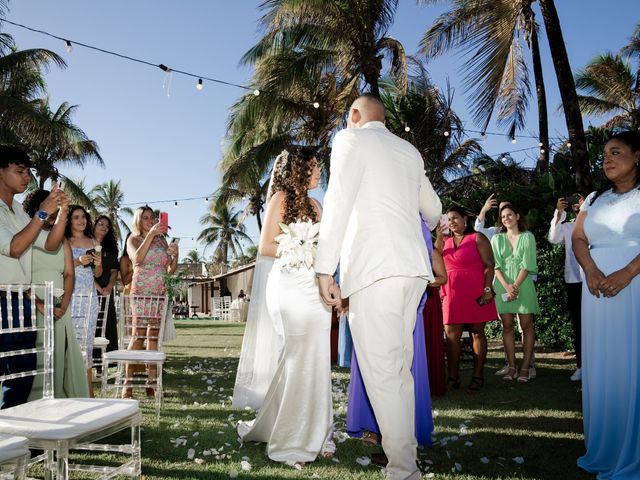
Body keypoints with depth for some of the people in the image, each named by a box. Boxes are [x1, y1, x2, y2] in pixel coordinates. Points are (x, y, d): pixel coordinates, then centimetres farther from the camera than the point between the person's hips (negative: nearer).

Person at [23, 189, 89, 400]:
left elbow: (69, 274, 10)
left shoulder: (62, 239, 18)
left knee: (61, 358, 1)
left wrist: (64, 304, -6)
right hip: (33, 307, -4)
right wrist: (40, 305, -18)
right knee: (36, 361, -8)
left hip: (59, 309, 5)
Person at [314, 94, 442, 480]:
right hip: (413, 267, 7)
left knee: (381, 372, -6)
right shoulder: (409, 151, 22)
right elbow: (433, 209, 32)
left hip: (372, 268, -7)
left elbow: (338, 201, -9)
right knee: (399, 368, 12)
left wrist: (325, 268, -11)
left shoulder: (351, 139, 4)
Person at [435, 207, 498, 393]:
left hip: (476, 294, -4)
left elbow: (489, 265, -3)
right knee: (451, 335, -1)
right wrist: (438, 239, -1)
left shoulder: (478, 238, 3)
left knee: (477, 333, 2)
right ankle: (453, 378, 2)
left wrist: (487, 289, -14)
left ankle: (478, 377, 6)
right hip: (452, 294, 4)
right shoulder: (445, 242, 17)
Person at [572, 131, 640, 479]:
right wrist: (591, 271, -10)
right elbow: (578, 238, 9)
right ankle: (605, 451, 13)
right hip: (598, 291, 5)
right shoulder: (595, 199, 18)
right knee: (602, 368, 6)